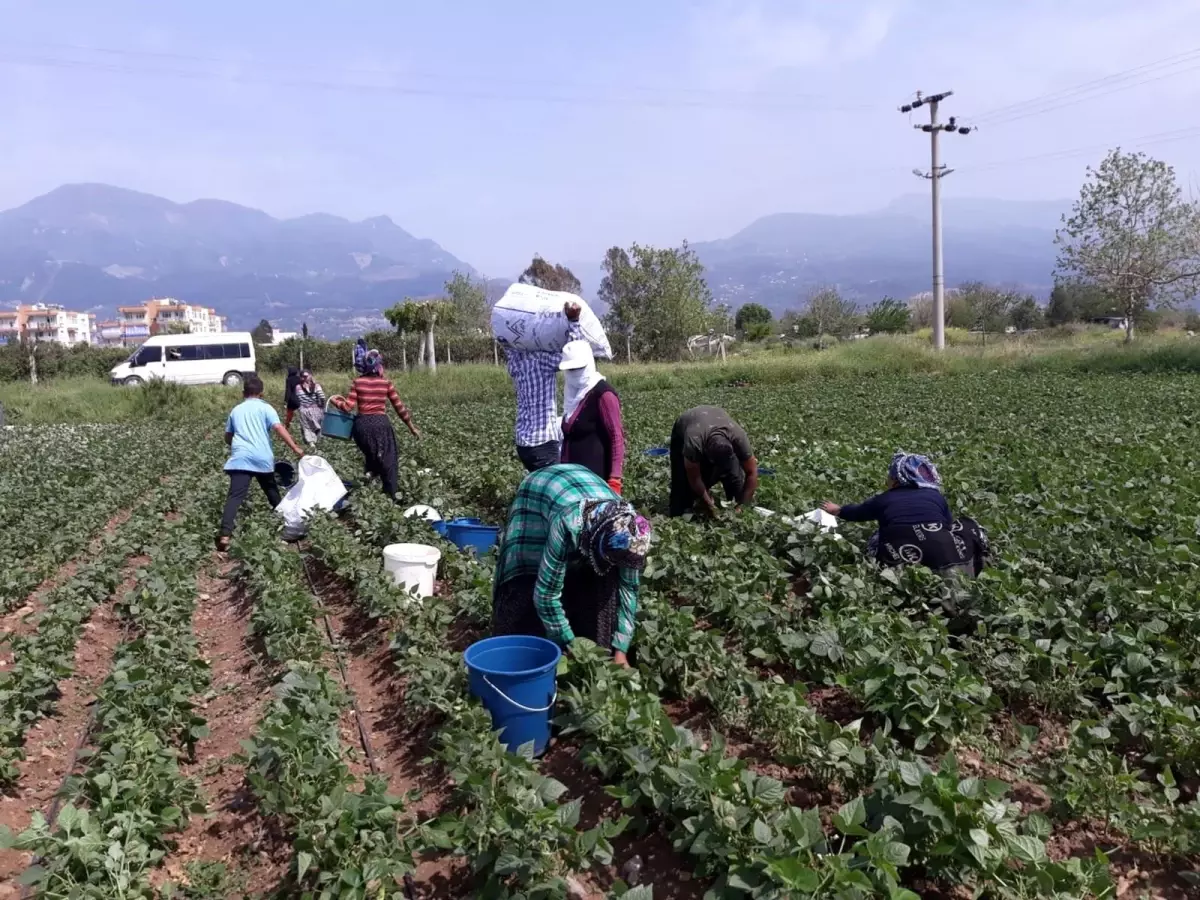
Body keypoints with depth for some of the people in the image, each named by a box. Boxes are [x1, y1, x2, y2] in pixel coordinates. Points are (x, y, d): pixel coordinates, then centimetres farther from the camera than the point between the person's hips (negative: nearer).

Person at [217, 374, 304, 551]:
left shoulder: (236, 410, 19)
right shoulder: (265, 408, 7)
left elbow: (228, 437, 27)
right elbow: (279, 428, -7)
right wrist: (295, 448, -10)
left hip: (240, 458, 1)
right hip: (262, 458, -1)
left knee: (235, 496, -11)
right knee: (272, 493, 22)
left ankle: (225, 535, -26)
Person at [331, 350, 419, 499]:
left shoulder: (357, 382, 0)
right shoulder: (386, 383, -1)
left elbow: (348, 407, -5)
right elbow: (399, 407, 1)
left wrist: (334, 401, 16)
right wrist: (412, 427, 9)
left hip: (362, 424, 2)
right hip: (381, 424, -2)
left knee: (370, 456, 30)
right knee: (388, 460, 7)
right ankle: (392, 495, 5)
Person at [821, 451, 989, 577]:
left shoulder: (883, 500, 21)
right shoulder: (936, 496, 20)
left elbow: (856, 512, 40)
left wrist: (837, 510, 62)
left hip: (899, 561, 0)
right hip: (944, 557, 1)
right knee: (969, 528, 25)